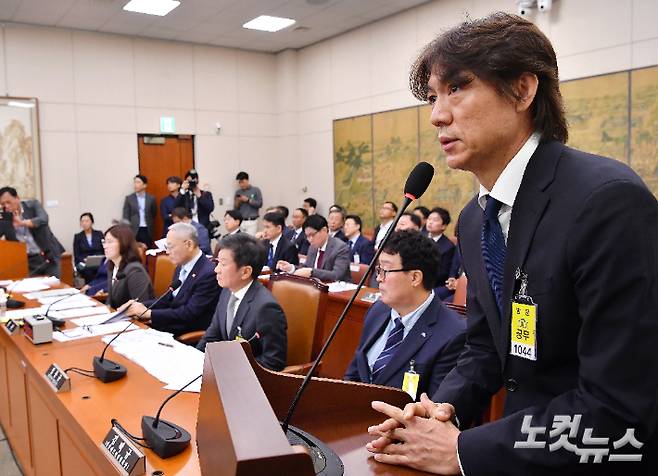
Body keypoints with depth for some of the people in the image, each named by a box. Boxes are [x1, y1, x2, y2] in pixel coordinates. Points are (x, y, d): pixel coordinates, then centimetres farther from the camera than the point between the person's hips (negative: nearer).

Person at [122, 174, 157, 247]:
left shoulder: (151, 198, 4)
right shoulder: (129, 198, 3)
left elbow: (154, 214, 14)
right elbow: (126, 217, 2)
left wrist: (149, 224, 9)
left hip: (147, 231, 1)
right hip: (134, 231, -1)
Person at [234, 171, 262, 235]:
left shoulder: (256, 190, 2)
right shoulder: (238, 192, 11)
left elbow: (260, 204, -4)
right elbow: (235, 209, 14)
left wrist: (247, 200, -10)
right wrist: (237, 203, -7)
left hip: (252, 222, -3)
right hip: (240, 222, 3)